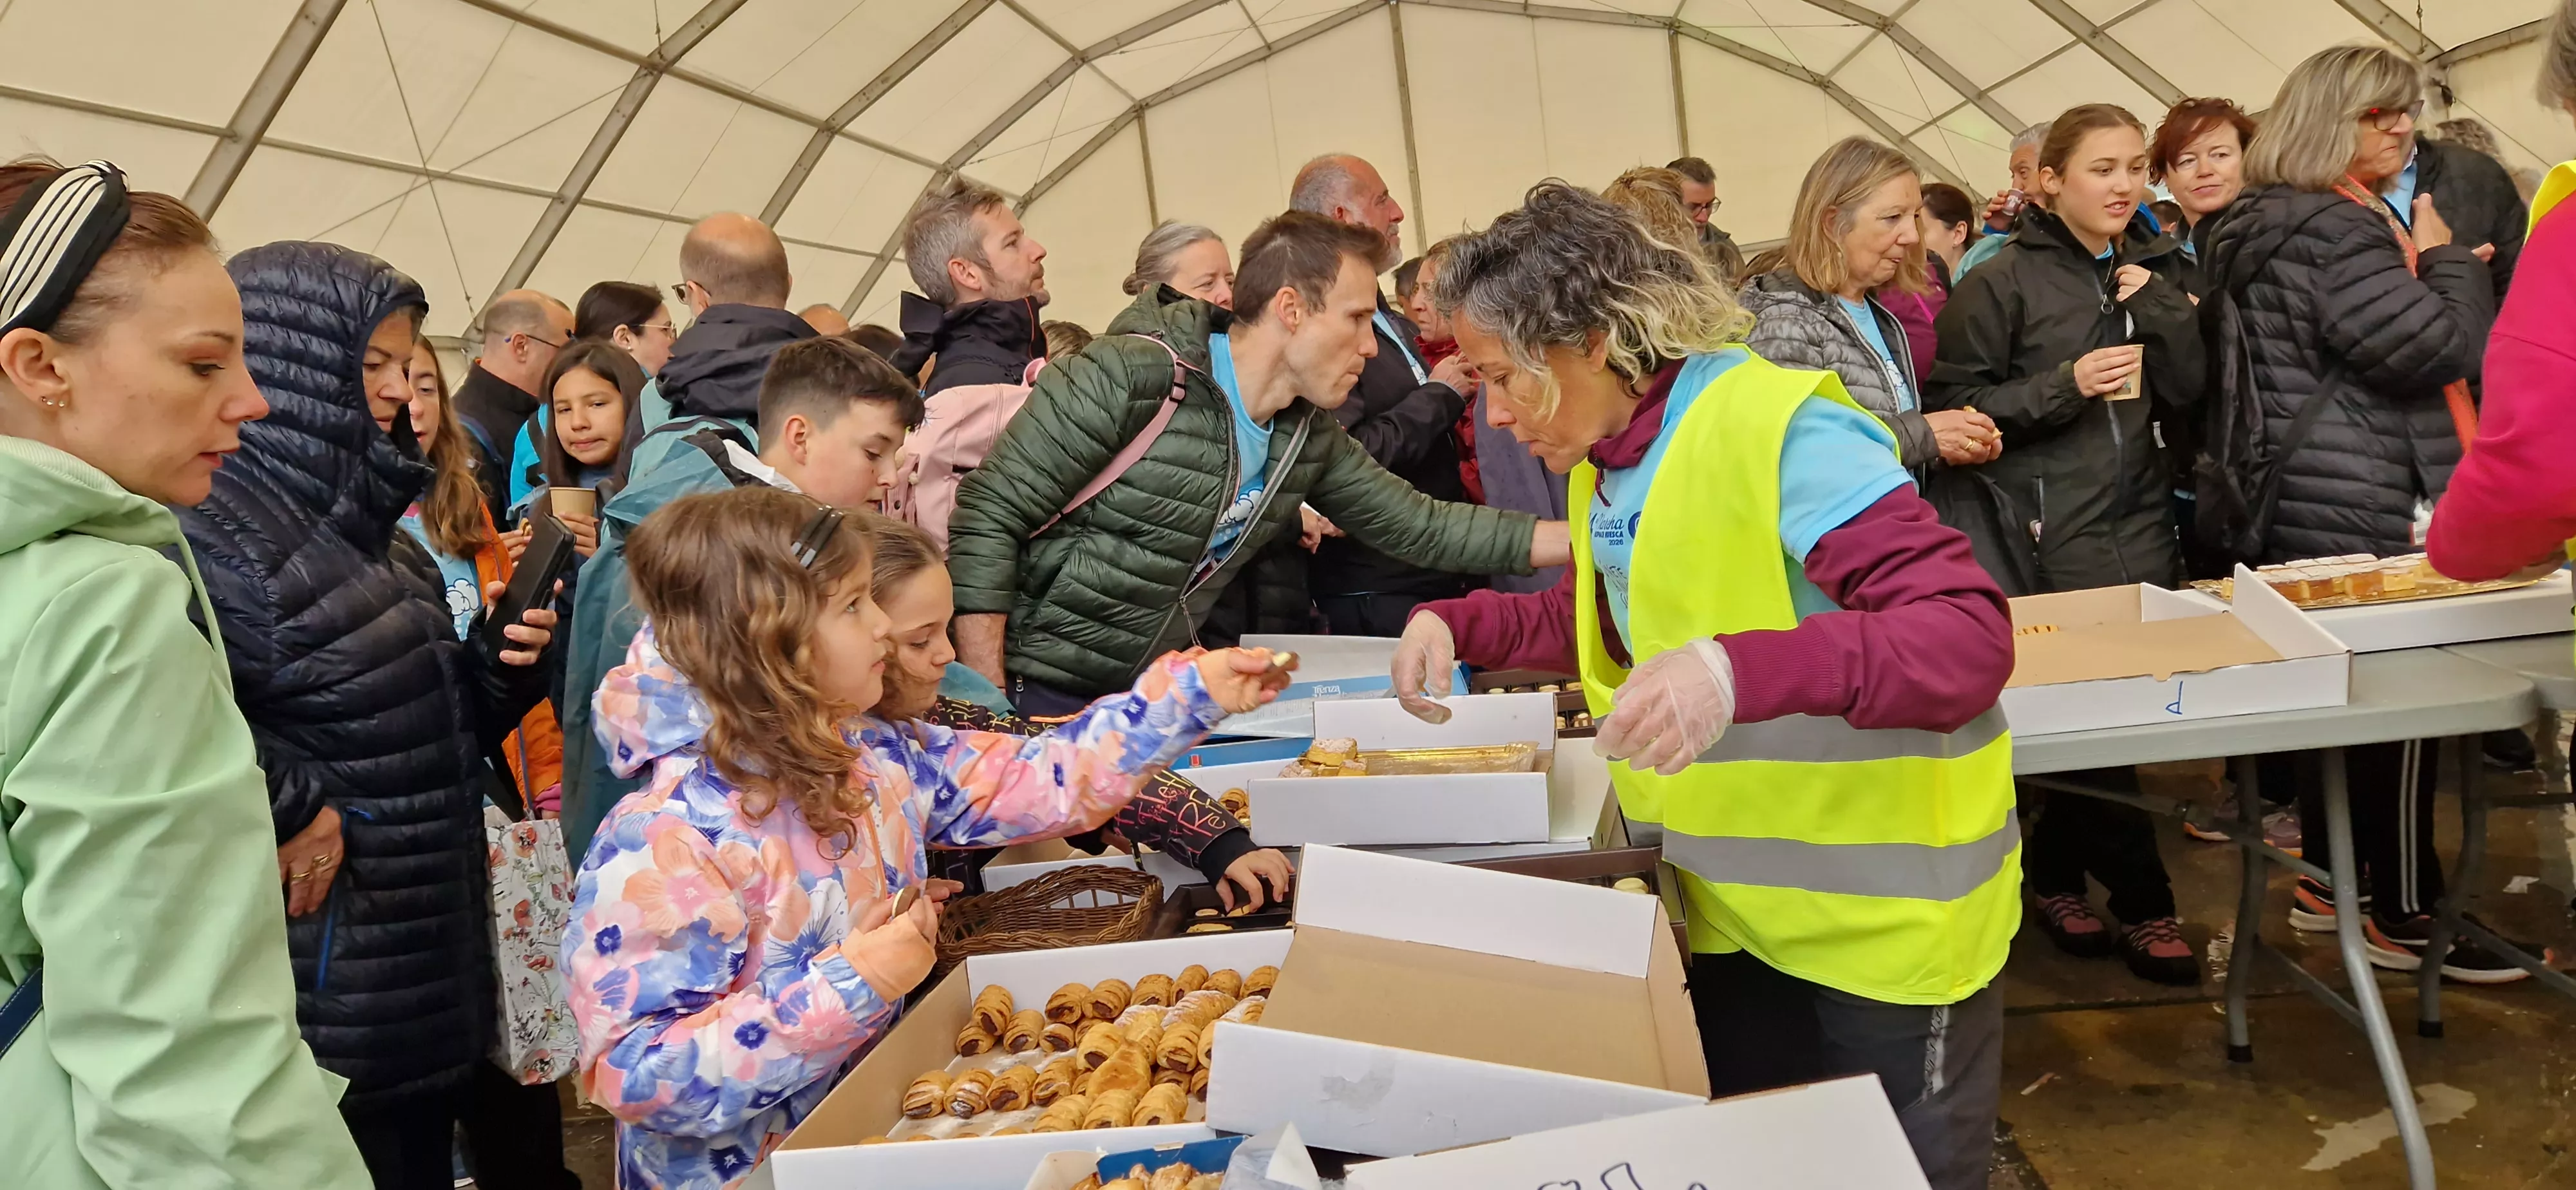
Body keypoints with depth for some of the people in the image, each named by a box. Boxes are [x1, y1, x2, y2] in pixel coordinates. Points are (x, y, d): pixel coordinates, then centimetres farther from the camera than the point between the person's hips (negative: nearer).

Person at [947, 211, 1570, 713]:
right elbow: (985, 519, -20)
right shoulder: (1127, 379, -22)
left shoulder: (1310, 436, 2)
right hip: (1040, 696, -7)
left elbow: (1422, 527, 10)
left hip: (1151, 697, 7)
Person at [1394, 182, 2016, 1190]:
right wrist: (1462, 625, 2)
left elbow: (1971, 636, -31)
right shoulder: (1605, 460, 1)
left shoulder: (1782, 431, -24)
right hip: (1735, 914, 8)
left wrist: (1741, 673, -45)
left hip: (1884, 918, -8)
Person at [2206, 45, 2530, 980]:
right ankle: (2404, 916, 4)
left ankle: (2331, 880, 24)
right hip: (2359, 506, -11)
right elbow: (2441, 348, -21)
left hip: (2312, 501, 11)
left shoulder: (2275, 230, 17)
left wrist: (2436, 267, 15)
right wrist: (2445, 257, -5)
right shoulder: (2336, 232, -17)